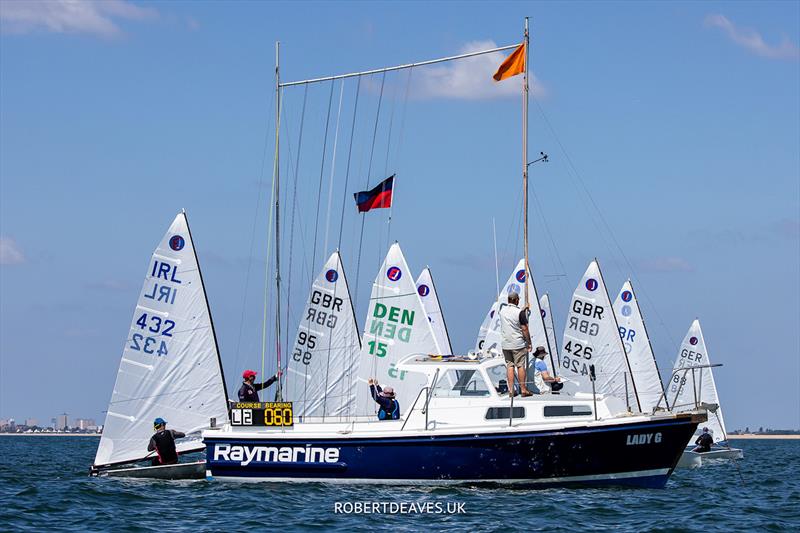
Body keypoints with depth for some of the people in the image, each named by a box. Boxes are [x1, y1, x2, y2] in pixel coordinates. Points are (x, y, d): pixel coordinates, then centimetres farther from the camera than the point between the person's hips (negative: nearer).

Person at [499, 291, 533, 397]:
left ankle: (511, 390, 5)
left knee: (509, 366, 8)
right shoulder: (520, 312, -13)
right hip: (518, 344, -5)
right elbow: (524, 329, -12)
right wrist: (529, 343, -2)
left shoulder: (502, 309, 3)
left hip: (505, 344, 5)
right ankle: (523, 390, 5)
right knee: (520, 366, 2)